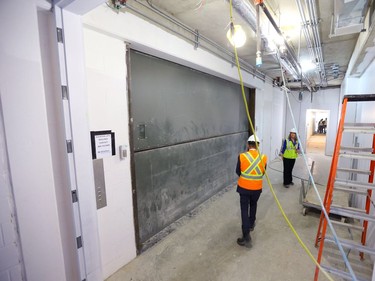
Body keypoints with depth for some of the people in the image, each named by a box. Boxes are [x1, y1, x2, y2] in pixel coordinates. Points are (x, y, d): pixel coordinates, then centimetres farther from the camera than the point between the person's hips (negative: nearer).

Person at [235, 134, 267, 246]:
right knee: (253, 205, 27)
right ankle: (251, 224, 46)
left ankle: (246, 236, 5)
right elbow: (263, 173, 5)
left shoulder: (242, 156, -15)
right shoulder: (263, 158, -9)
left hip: (244, 187, -2)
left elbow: (238, 172, -2)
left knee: (244, 210, 6)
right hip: (257, 188, 3)